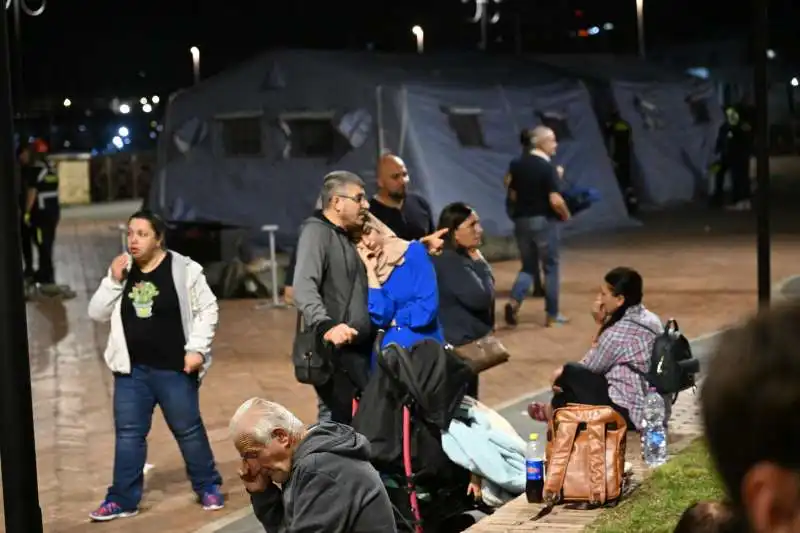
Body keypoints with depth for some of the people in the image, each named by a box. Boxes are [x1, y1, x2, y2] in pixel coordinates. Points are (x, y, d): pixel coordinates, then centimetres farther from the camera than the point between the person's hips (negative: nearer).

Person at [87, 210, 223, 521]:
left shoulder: (184, 269, -9)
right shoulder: (122, 271, 5)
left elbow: (207, 309, -6)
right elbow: (97, 314, 3)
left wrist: (196, 349, -13)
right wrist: (113, 281, -10)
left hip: (174, 368, -4)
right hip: (131, 369, 4)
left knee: (188, 429, 7)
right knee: (128, 433, 6)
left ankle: (209, 487, 23)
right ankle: (122, 499, 13)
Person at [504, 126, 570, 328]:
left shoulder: (517, 164, 4)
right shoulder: (547, 167, -16)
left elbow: (513, 194, 10)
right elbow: (555, 200, -21)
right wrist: (566, 215, -4)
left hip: (521, 220, 6)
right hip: (543, 221, -6)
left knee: (528, 266, 15)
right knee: (550, 267, 8)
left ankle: (514, 302, -8)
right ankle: (552, 315, 13)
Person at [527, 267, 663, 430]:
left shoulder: (619, 331, -19)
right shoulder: (650, 319, 7)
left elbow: (590, 366, -5)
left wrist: (563, 372, 14)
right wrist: (603, 323, 2)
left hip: (630, 414, -9)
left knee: (570, 373, 4)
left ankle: (554, 411, 32)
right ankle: (555, 411, 37)